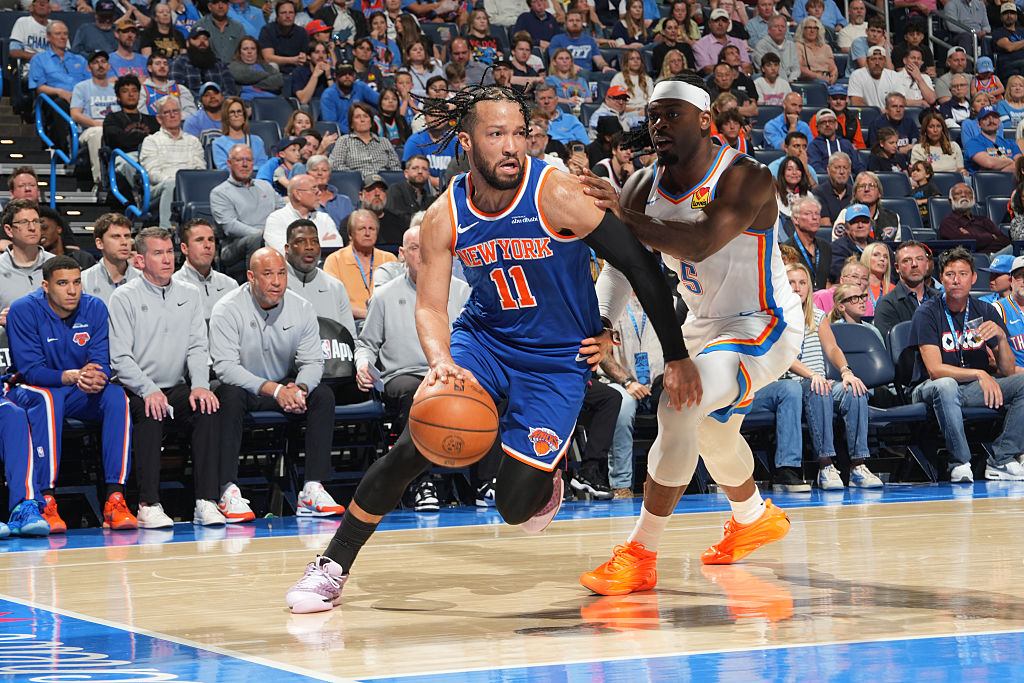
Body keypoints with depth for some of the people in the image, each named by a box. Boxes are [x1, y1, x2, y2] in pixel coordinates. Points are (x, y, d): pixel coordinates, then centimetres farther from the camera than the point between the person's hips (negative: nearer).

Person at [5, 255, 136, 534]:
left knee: (116, 395, -26)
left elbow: (101, 363, -9)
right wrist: (73, 376, -37)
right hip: (30, 391, -4)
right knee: (47, 398, -38)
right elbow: (30, 370, -20)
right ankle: (46, 503, -40)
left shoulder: (95, 309, -4)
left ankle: (114, 500, -31)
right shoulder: (23, 311, -14)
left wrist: (95, 379, -35)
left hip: (79, 395, 4)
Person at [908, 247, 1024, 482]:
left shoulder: (985, 311, 4)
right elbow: (935, 369, -19)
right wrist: (979, 374, -30)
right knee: (945, 386, -39)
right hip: (929, 389, -5)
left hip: (974, 390, 5)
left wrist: (1001, 338, -19)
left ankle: (1001, 461, -19)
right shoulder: (928, 313, -9)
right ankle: (960, 464, -30)